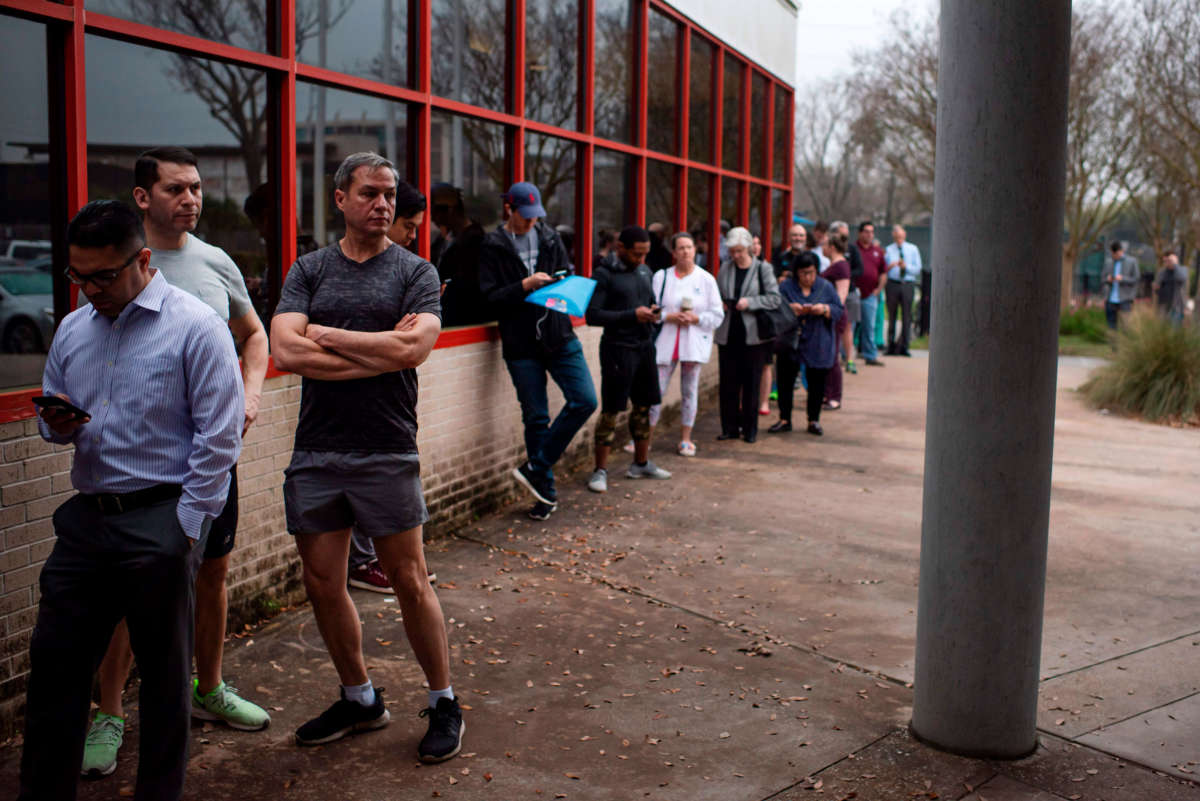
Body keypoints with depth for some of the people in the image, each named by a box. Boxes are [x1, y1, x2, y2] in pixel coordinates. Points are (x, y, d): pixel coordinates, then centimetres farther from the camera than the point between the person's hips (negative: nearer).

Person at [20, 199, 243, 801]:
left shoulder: (195, 327, -8)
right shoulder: (72, 329, 12)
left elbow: (219, 437, -10)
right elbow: (53, 411, 23)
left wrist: (185, 525, -12)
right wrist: (56, 425, -2)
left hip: (162, 520, -6)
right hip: (86, 514, 6)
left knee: (164, 670, 5)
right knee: (55, 659, 10)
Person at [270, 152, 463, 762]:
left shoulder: (415, 272, 2)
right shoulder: (308, 271, 8)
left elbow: (414, 347, -15)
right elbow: (285, 351, -7)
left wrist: (327, 335, -8)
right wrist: (380, 352, -10)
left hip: (387, 452, -3)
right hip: (315, 451, 3)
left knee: (409, 582, 2)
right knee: (322, 583, 10)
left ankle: (444, 705, 18)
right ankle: (359, 700, 28)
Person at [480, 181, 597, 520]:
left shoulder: (549, 238, 9)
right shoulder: (493, 246, -2)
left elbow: (568, 275, 17)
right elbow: (489, 295, -8)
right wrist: (525, 286, -19)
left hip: (559, 336, 3)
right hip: (521, 343, -3)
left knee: (585, 400, -8)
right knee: (536, 417, 4)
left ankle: (537, 467, 6)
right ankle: (546, 492, 18)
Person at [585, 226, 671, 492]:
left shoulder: (644, 270, 10)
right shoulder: (604, 274, -11)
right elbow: (592, 315, -17)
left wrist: (653, 310, -2)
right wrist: (632, 315, -22)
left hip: (644, 346, 7)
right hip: (618, 348, -7)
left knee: (643, 406, 14)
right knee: (610, 410, -4)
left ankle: (641, 463, 28)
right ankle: (600, 470, 4)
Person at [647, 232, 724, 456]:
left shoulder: (706, 279, 4)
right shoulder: (661, 277, 3)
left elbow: (717, 315, 4)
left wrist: (696, 318, -12)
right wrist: (669, 316, -15)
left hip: (694, 343, 0)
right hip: (665, 342, 0)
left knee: (689, 391, 5)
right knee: (656, 389, -2)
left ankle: (686, 439, 15)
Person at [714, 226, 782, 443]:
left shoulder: (763, 268, -2)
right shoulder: (725, 269, 8)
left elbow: (775, 298, -5)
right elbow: (716, 294, 19)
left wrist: (750, 302, -16)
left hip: (753, 334, -3)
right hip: (728, 334, 3)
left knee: (751, 384, 3)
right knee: (728, 383, 4)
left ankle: (750, 429, 13)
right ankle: (730, 427, 14)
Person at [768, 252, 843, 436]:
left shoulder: (826, 287, 4)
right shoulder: (785, 287, 2)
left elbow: (839, 310, 3)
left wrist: (824, 309, -16)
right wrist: (790, 309, -20)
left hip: (818, 346, 0)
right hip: (790, 343, 0)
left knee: (816, 384, 5)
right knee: (785, 381, 3)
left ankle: (814, 421, 17)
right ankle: (784, 419, 14)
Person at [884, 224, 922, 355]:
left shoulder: (913, 249, 12)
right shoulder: (888, 250, 9)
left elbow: (917, 269, 7)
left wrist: (906, 266, -9)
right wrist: (889, 266, -17)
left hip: (907, 285, 0)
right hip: (892, 284, 0)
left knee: (906, 317, -4)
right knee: (892, 316, 3)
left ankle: (903, 347, 0)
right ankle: (891, 347, 9)